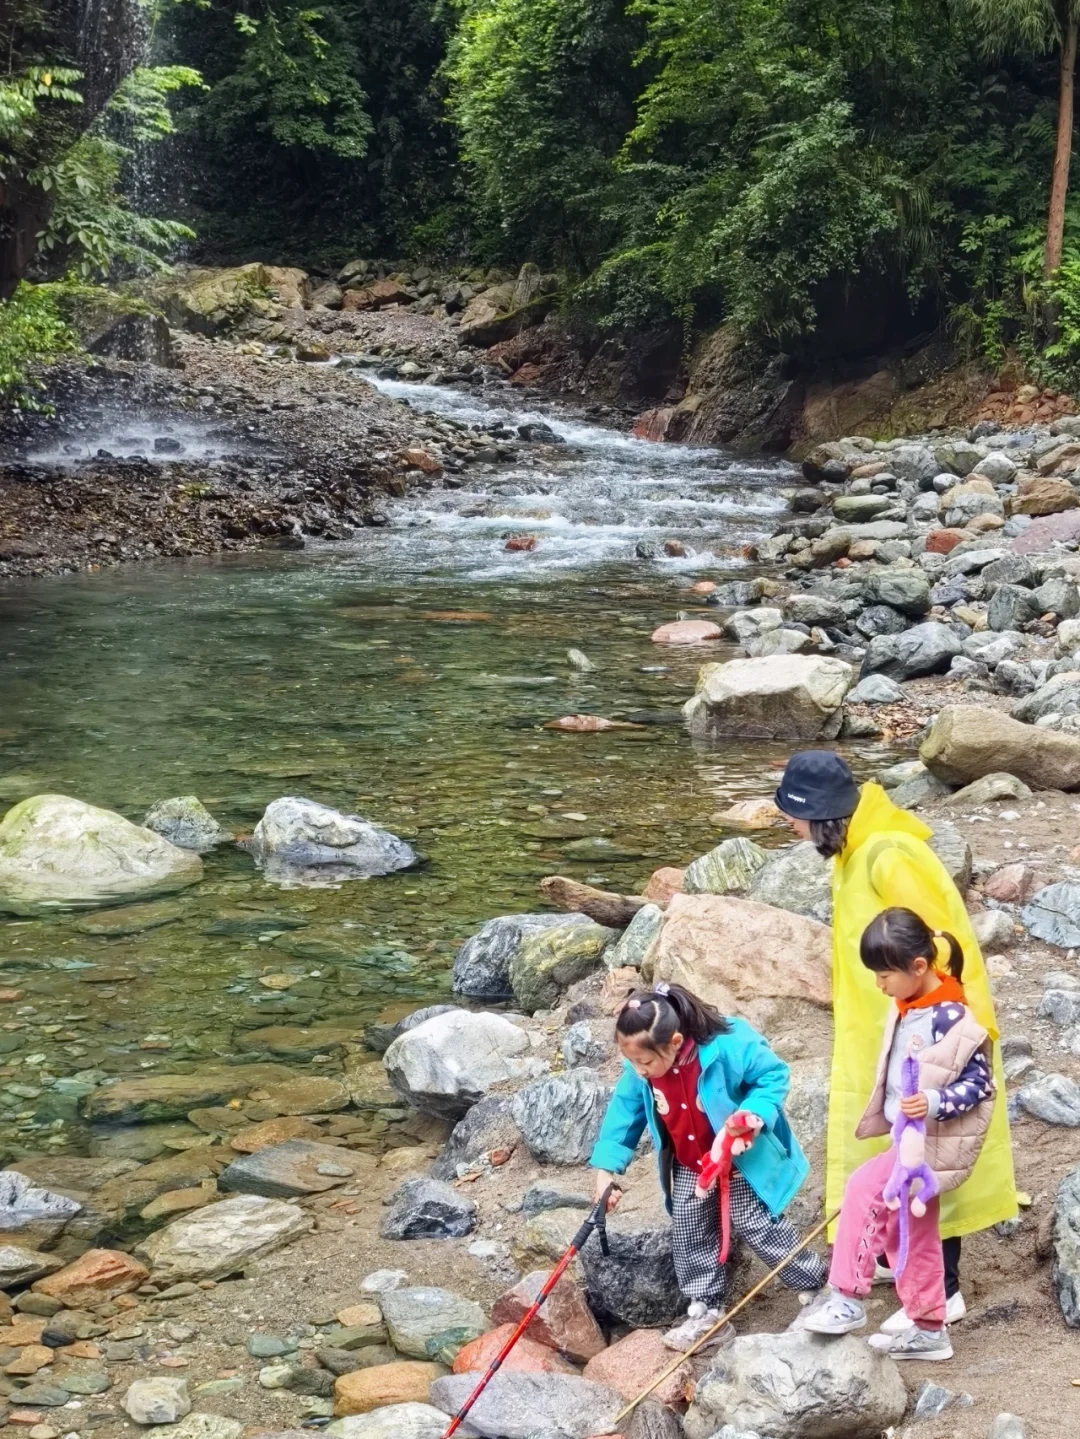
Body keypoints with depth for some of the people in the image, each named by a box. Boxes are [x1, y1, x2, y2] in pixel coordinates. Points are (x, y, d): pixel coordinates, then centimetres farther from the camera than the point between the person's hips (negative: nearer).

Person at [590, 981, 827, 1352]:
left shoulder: (728, 1046, -36)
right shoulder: (641, 1071, -19)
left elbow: (775, 1076, -21)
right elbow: (625, 1112, -5)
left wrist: (755, 1115, -36)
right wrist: (606, 1168, -9)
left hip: (742, 1162, -5)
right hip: (689, 1168, 5)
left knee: (760, 1228, 2)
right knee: (689, 1238, 8)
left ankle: (817, 1288, 23)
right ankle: (707, 1313, 22)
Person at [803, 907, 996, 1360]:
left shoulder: (950, 1019, -23)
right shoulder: (906, 1007, 4)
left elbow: (979, 1084, -19)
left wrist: (933, 1102, -34)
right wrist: (896, 1121, 21)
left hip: (931, 1142, -9)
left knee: (864, 1188, -19)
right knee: (910, 1232, 15)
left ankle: (848, 1299, -8)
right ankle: (929, 1329, 27)